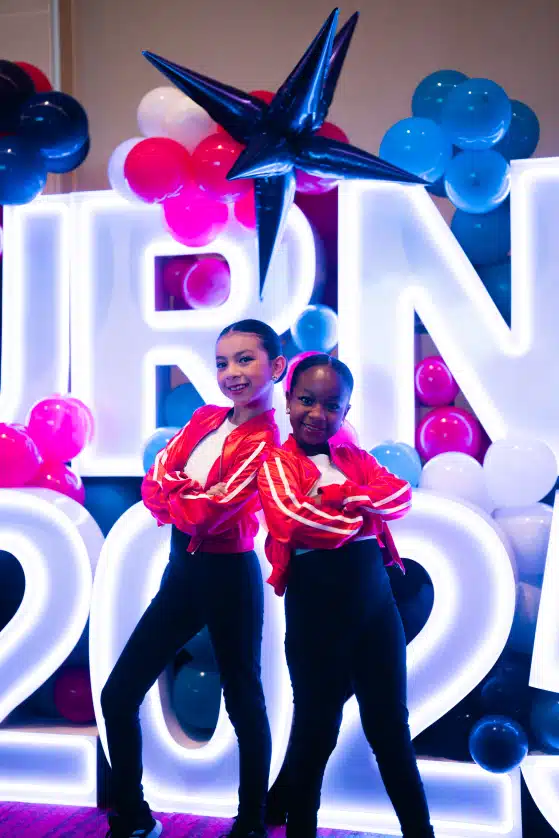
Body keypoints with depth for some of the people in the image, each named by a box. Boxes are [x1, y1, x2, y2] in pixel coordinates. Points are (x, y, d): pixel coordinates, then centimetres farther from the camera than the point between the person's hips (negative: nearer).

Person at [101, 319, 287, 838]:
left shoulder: (264, 443, -13)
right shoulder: (205, 419, 9)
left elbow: (209, 513, -21)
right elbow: (153, 486, 1)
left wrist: (171, 485, -4)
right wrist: (191, 500, -18)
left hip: (229, 577, -7)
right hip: (183, 572, 7)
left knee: (243, 701, 8)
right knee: (117, 697, 6)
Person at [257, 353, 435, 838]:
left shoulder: (356, 459, 11)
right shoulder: (277, 463, -3)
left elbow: (401, 497, -6)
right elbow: (293, 521, -21)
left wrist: (339, 495, -18)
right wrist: (361, 514, -10)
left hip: (374, 599, 4)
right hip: (315, 605, -4)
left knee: (391, 722, 13)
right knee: (316, 726, 9)